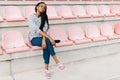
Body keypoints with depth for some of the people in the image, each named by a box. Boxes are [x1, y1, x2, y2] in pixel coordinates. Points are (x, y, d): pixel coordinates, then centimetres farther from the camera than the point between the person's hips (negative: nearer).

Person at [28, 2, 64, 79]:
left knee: (46, 45, -31)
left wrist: (44, 39, -30)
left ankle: (46, 69, -28)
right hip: (34, 39, -3)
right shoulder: (31, 17, -11)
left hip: (42, 37, 3)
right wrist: (49, 38, -33)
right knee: (47, 41, -32)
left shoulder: (44, 17, 4)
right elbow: (37, 29, -24)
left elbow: (45, 29, -10)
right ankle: (57, 62, -29)